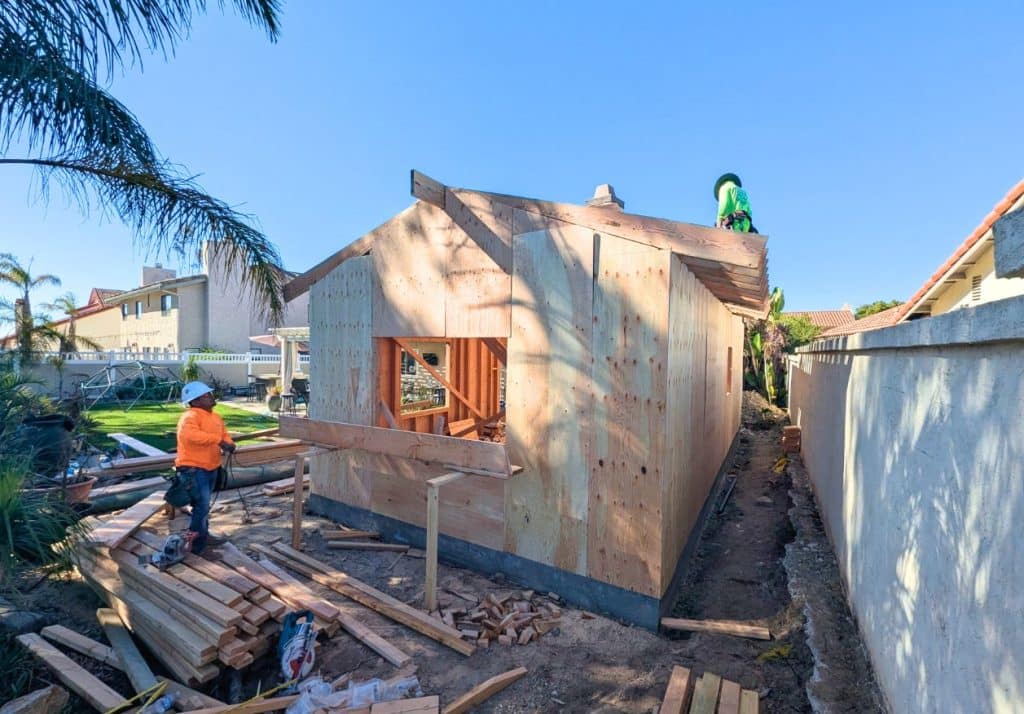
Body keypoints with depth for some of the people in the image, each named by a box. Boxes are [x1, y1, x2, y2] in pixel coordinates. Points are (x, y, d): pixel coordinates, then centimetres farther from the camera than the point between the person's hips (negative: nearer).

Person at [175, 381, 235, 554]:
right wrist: (218, 439, -36)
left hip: (211, 467, 9)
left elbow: (224, 433, 18)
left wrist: (228, 444, -6)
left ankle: (203, 535, 35)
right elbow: (189, 434, -38)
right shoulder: (190, 416, -18)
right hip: (193, 469, -9)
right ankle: (196, 543, 4)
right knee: (201, 505, -10)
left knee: (204, 505, 21)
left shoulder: (215, 417, 11)